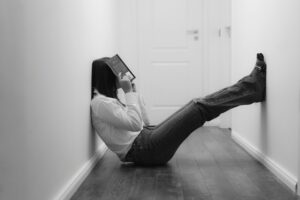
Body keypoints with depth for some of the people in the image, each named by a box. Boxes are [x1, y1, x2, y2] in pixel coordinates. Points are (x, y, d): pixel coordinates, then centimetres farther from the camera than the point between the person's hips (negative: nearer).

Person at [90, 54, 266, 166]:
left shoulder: (106, 99, 18)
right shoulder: (99, 103, -14)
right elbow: (134, 123, -23)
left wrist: (131, 92, 14)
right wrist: (129, 91, -15)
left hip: (145, 138, 10)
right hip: (142, 150, -10)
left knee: (198, 105, 6)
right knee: (201, 107, -12)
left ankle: (253, 87, 8)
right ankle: (254, 87, -1)